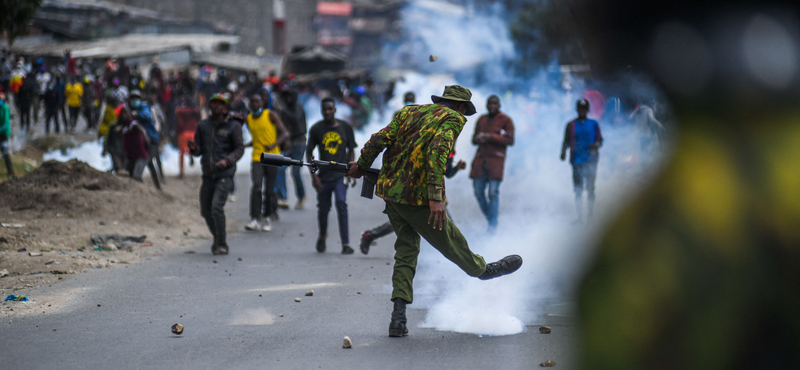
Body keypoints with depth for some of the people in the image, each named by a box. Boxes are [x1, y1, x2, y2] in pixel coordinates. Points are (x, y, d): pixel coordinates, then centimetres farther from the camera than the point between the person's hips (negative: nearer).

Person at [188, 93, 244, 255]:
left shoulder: (233, 126, 1)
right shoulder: (202, 125, 11)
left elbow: (239, 149, 0)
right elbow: (199, 151, 11)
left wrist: (227, 160, -18)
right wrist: (193, 148, -13)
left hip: (224, 174, -5)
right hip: (207, 174, 5)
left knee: (217, 207, -18)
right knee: (206, 210, 8)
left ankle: (222, 244, -9)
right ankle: (217, 239, 30)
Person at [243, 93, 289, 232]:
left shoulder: (270, 115, -2)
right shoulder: (249, 119, 11)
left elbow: (285, 134, -6)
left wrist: (273, 145, -19)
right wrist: (244, 145, 7)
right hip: (257, 157, 2)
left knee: (269, 190, 0)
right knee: (256, 187, -16)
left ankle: (266, 218, 16)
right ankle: (255, 219, -18)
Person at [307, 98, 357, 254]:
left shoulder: (345, 127, 2)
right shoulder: (316, 129, 1)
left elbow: (351, 151, 10)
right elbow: (309, 152, 7)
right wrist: (313, 174, -1)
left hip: (341, 174, -1)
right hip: (324, 175, 1)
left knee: (341, 203, -19)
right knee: (323, 209, 7)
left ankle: (345, 243, -17)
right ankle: (322, 236, 37)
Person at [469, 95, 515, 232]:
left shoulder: (506, 121, 2)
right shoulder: (481, 120, 17)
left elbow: (510, 140, -6)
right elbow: (474, 139, 21)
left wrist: (490, 137, -14)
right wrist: (478, 138, -4)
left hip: (496, 159, -5)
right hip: (480, 159, 5)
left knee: (493, 192, -11)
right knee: (478, 191, 0)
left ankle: (493, 225, -7)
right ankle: (490, 219, 17)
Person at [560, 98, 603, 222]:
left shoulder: (594, 124, 10)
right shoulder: (571, 125, 10)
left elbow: (600, 140, 13)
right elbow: (566, 141, 11)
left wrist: (596, 145, -9)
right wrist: (563, 151, -7)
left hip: (591, 160, 0)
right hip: (577, 160, 0)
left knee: (590, 188, -8)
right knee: (578, 189, -3)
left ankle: (591, 214, -2)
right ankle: (580, 216, 0)